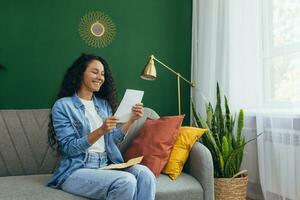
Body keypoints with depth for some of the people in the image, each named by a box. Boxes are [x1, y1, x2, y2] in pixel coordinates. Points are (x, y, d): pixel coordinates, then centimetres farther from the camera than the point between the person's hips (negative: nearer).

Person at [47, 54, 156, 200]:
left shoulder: (104, 104, 14)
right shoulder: (62, 105, -3)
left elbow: (113, 139, 11)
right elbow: (69, 148, -11)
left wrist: (131, 119, -2)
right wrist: (100, 131, -23)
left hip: (106, 165, 5)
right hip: (76, 170, -5)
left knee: (144, 173, -25)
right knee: (126, 181, -31)